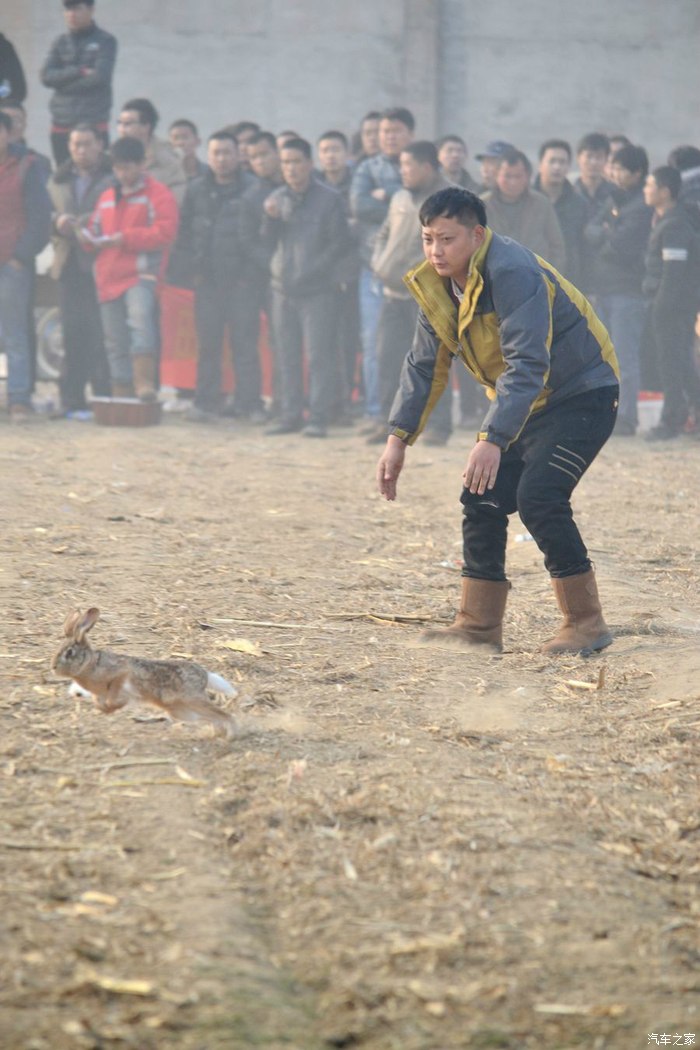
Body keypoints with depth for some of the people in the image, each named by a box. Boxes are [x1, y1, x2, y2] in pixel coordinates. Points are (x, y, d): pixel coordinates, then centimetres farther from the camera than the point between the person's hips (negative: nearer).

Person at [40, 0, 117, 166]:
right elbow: (46, 76, 0)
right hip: (61, 125, 4)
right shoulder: (60, 43, 12)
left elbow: (100, 76, -12)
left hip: (94, 125, -4)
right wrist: (79, 71, -12)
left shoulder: (105, 41, 1)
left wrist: (63, 82, -4)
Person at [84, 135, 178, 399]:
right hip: (109, 278, 7)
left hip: (141, 275, -7)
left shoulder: (158, 194, 0)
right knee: (116, 343, 7)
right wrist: (88, 238, 2)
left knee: (140, 318, -31)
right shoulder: (107, 197, 21)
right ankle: (121, 397, 13)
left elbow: (165, 232, -12)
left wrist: (125, 238, -14)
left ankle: (144, 385, -35)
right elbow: (95, 233, 26)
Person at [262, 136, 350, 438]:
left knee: (319, 355, -6)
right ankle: (290, 415, 14)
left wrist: (313, 271, -13)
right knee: (287, 357, 8)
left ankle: (318, 417, -4)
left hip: (318, 291, -5)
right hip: (282, 289, 5)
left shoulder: (328, 199, -2)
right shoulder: (277, 199, 12)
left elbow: (339, 243, -5)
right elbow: (267, 243, 11)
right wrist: (271, 218, -7)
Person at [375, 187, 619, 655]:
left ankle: (587, 623, -12)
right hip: (526, 403, 9)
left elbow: (526, 365, -33)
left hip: (582, 393, -9)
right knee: (482, 497, 1)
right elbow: (424, 366, 9)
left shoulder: (513, 273, -27)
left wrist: (493, 440, -41)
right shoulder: (435, 286, 0)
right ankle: (479, 624, 10)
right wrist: (399, 439, 0)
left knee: (538, 497, -22)